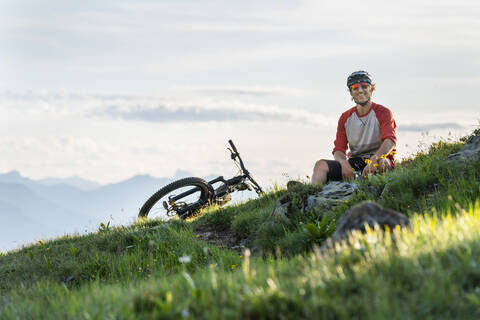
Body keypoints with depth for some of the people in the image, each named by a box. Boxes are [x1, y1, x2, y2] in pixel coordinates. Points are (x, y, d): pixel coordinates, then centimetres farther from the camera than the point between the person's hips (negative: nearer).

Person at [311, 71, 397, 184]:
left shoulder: (383, 112, 0)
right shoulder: (345, 118, 12)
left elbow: (390, 141, -18)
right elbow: (338, 150, 6)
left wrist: (374, 159, -38)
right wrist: (343, 163, -20)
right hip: (354, 163, 3)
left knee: (382, 163, -39)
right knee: (321, 165, -21)